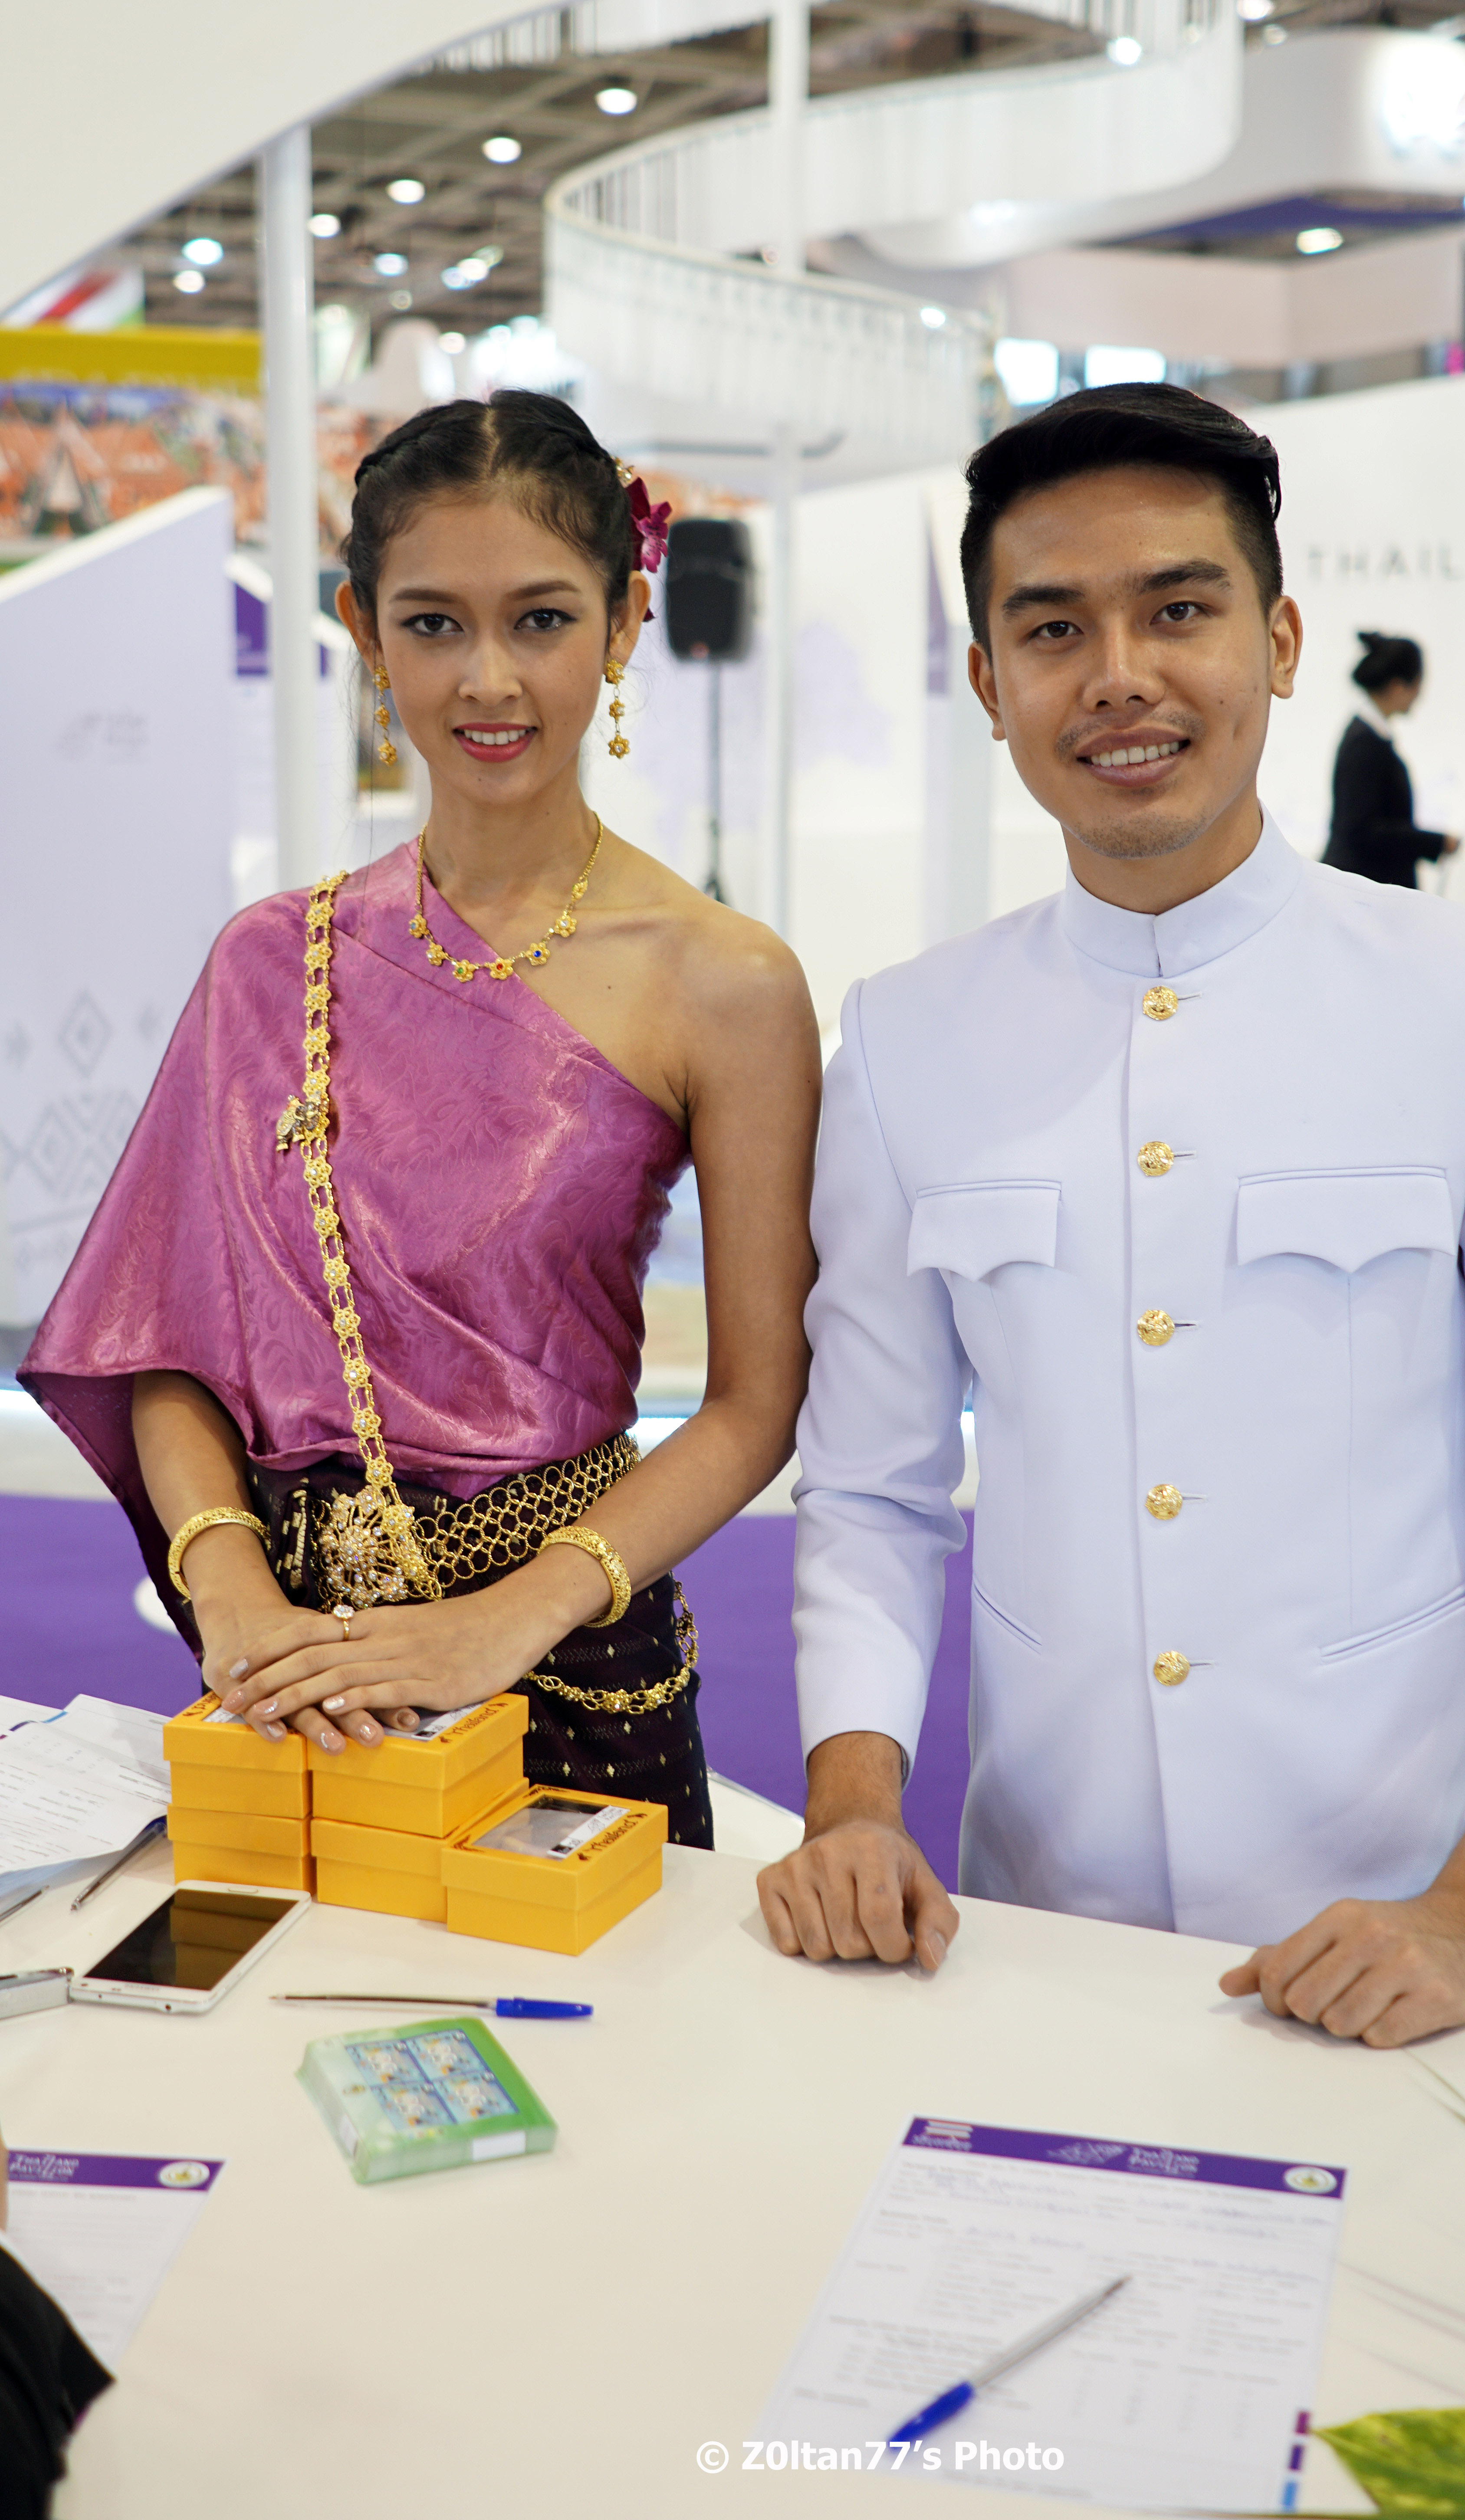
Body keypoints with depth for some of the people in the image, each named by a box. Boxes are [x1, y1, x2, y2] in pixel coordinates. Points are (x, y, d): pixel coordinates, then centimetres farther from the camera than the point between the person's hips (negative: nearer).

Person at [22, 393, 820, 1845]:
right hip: (290, 1659, 3)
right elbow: (174, 1340, 3)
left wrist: (514, 1616, -19)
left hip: (566, 1640, -3)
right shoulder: (277, 964, 3)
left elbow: (755, 1405, -9)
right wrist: (231, 1586, -14)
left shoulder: (724, 987, -9)